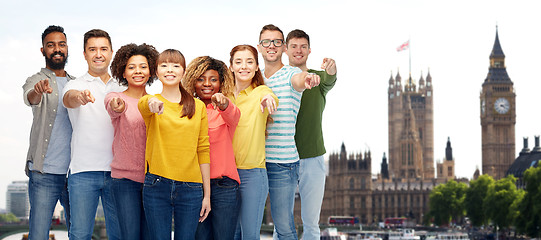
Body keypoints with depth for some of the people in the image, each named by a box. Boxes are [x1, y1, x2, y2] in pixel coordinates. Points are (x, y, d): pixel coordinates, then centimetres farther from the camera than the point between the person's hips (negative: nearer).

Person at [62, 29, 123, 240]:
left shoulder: (122, 89, 16)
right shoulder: (76, 86, 5)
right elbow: (68, 99, -19)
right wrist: (78, 96, -43)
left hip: (117, 171, 3)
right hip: (84, 170, -3)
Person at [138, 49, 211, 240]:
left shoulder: (198, 106, 8)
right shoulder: (149, 103, 3)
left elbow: (203, 150, 8)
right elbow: (144, 104, -24)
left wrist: (207, 194, 5)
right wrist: (153, 103, -49)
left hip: (190, 187, 1)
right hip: (156, 186, -1)